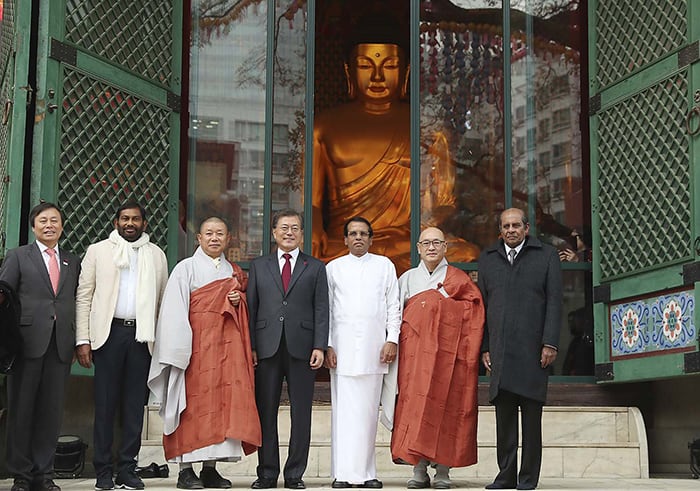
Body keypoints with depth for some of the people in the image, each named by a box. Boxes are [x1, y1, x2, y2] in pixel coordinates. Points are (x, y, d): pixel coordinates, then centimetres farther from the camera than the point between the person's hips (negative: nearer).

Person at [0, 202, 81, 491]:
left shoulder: (73, 262, 17)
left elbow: (77, 303, 13)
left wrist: (78, 342, 5)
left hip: (61, 345, 3)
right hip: (29, 341, -2)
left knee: (52, 410, 4)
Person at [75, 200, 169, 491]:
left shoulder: (156, 255, 13)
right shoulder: (98, 251, 9)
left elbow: (163, 299, 10)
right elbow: (84, 296, 5)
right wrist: (83, 340, -4)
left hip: (143, 334, 1)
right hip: (109, 332, -1)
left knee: (135, 404, 3)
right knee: (105, 402, 0)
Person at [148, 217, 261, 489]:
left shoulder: (234, 272, 16)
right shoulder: (186, 269, 1)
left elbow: (242, 312, 22)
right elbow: (174, 312, -6)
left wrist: (239, 301, -2)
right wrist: (179, 351, -15)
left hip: (226, 345, 5)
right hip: (196, 346, -4)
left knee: (223, 403, 1)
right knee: (194, 403, -5)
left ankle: (210, 468, 7)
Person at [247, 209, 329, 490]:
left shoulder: (315, 268, 11)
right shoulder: (259, 266, 14)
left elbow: (321, 309, 5)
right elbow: (251, 307, 9)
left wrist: (319, 346, -6)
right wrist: (250, 346, -1)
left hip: (302, 348, -1)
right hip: (267, 348, 1)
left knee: (301, 413, 2)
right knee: (266, 412, 3)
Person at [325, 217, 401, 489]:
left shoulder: (384, 266, 14)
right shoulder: (334, 268, 13)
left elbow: (393, 306, 11)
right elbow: (326, 308, 10)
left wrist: (392, 340, 0)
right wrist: (326, 345, 0)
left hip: (374, 348, 1)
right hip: (343, 348, -1)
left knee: (368, 410, 0)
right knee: (344, 410, -5)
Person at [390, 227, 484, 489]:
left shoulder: (459, 279, 8)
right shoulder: (407, 278, 14)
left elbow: (474, 314, 2)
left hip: (448, 350, -1)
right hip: (415, 350, 2)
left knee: (446, 404, -4)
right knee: (414, 402, -5)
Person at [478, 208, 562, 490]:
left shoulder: (546, 256, 9)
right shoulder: (487, 259, 17)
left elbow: (554, 302, 3)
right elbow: (482, 305, 15)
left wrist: (550, 343, -6)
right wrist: (484, 347, 7)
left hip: (532, 350, -2)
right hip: (500, 350, 2)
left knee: (531, 417, 0)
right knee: (504, 415, 3)